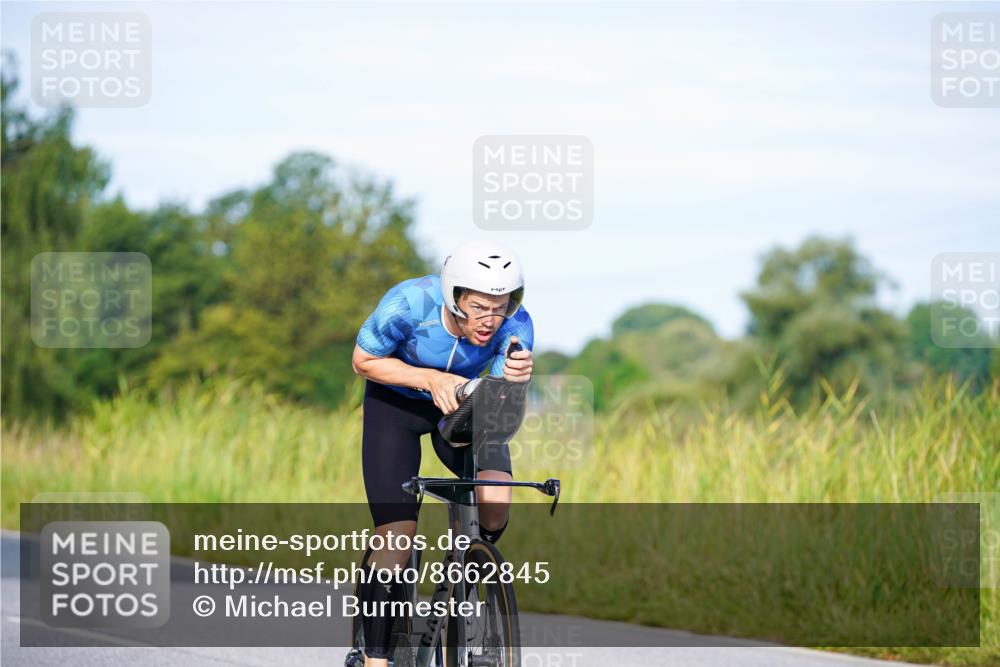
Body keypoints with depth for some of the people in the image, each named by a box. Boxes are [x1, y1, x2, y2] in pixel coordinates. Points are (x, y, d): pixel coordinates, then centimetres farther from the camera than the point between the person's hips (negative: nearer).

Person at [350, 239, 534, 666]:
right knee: (398, 534, -15)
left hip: (461, 402, 2)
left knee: (495, 501, -25)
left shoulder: (516, 326, -26)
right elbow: (364, 361, -18)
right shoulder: (409, 303, -33)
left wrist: (515, 380, -48)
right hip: (396, 403, -2)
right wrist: (429, 379, -34)